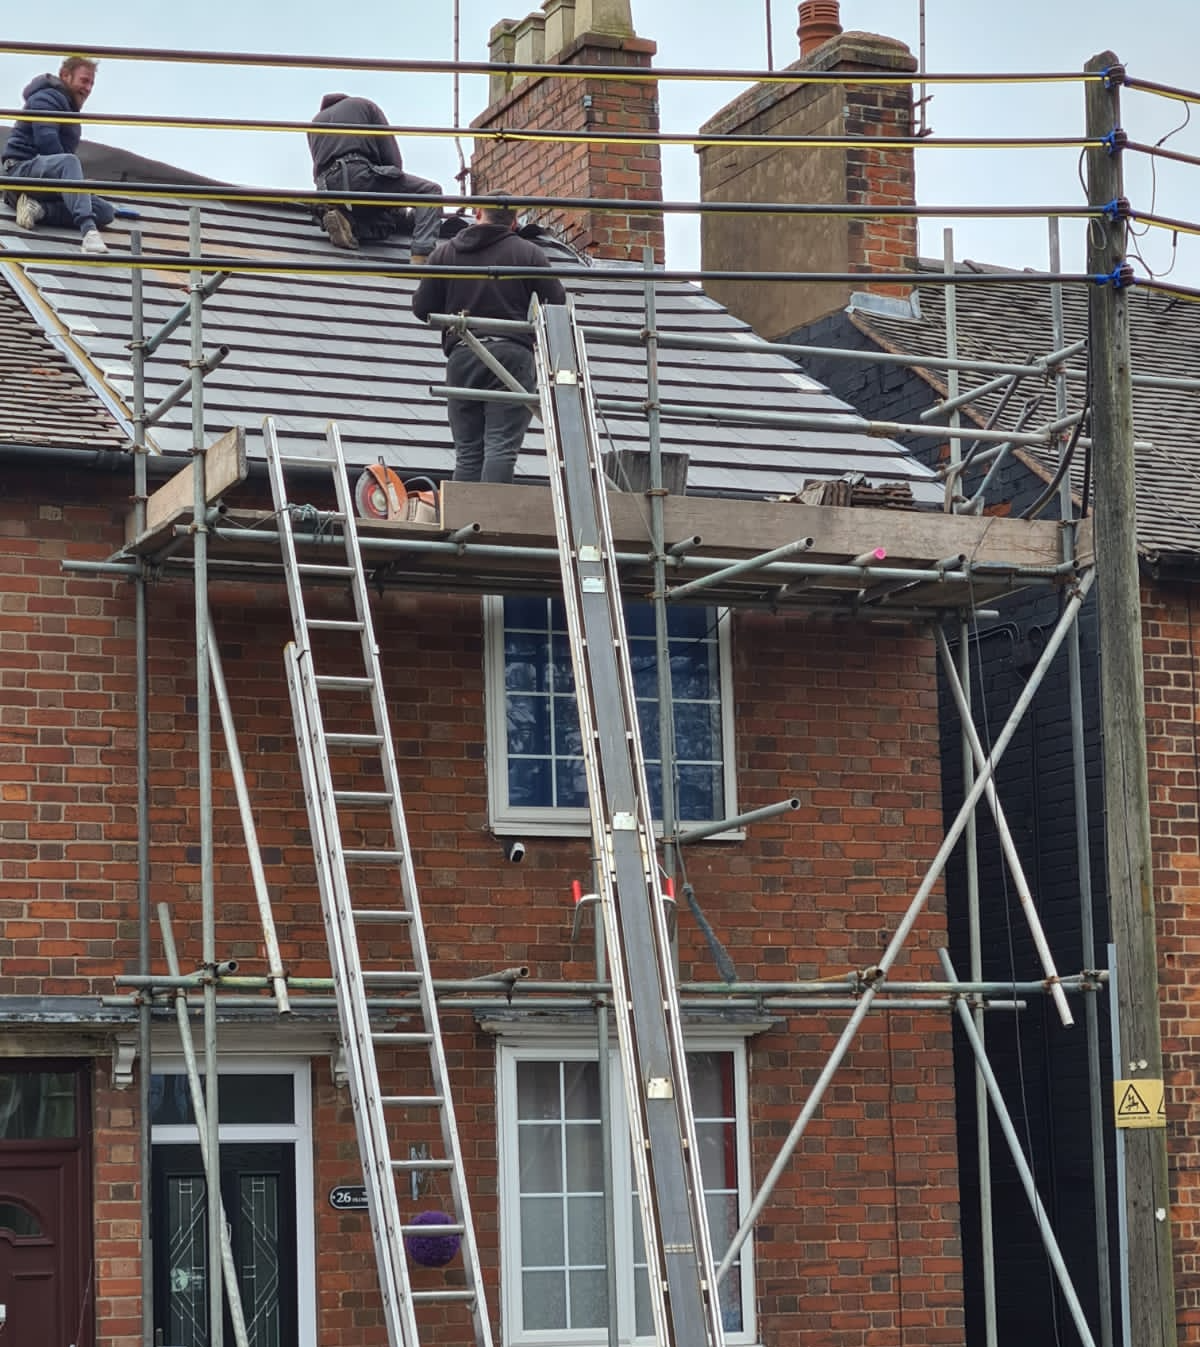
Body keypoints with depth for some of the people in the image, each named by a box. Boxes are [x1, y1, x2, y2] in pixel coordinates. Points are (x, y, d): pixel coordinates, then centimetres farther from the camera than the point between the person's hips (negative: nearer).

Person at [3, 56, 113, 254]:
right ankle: (88, 230, -62)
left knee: (106, 213, -9)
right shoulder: (48, 98, -4)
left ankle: (38, 208, -21)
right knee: (67, 161, -42)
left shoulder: (69, 107, 27)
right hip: (23, 169, -9)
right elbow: (46, 142, -18)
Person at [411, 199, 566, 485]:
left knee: (467, 452, 6)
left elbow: (423, 309, 9)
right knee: (502, 447, -9)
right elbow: (557, 303, 1)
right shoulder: (528, 253, 3)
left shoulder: (445, 252, 9)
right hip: (512, 354, -3)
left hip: (462, 356, 3)